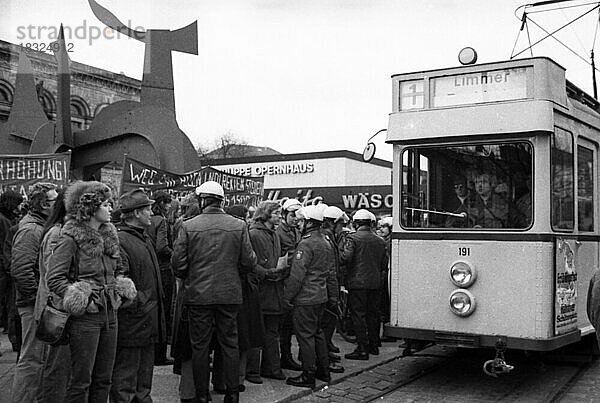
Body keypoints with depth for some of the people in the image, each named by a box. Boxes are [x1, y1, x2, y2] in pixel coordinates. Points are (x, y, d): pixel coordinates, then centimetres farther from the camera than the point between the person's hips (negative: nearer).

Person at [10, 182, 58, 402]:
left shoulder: (44, 227, 15)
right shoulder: (30, 230, -17)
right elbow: (20, 270, -25)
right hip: (34, 306, -10)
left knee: (40, 358, 18)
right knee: (31, 359, -4)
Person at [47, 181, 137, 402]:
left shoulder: (109, 235, 13)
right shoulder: (71, 237, -10)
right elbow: (54, 278, -13)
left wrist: (119, 291, 9)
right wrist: (80, 300, -16)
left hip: (109, 313, 7)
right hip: (85, 316, -7)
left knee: (104, 379, 13)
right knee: (81, 380, 0)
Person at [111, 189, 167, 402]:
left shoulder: (145, 237, 17)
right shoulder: (118, 240, -16)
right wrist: (139, 303, -20)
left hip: (149, 321, 10)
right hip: (131, 321, -10)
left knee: (144, 379, 20)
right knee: (124, 382, 1)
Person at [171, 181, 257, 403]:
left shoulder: (188, 226, -7)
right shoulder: (239, 226, -3)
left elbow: (178, 263, -6)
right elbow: (249, 263, -3)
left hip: (198, 294, -1)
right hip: (230, 293, 1)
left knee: (199, 345, 9)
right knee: (230, 344, 12)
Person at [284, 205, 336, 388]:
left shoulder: (306, 244, -16)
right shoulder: (326, 243, 13)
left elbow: (297, 274, -18)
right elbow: (330, 273, 18)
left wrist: (288, 296, -13)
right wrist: (331, 296, 22)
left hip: (305, 297, -9)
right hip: (321, 296, 9)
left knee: (305, 335, -2)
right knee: (317, 332, 18)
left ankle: (308, 376, 3)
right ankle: (323, 371, 25)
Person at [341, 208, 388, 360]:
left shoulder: (352, 238, -8)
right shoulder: (379, 241, 9)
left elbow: (346, 257, -19)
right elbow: (384, 262, 11)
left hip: (357, 282, -6)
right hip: (375, 282, 6)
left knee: (358, 314, -3)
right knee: (373, 314, 15)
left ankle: (363, 349, -4)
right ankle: (374, 345, 23)